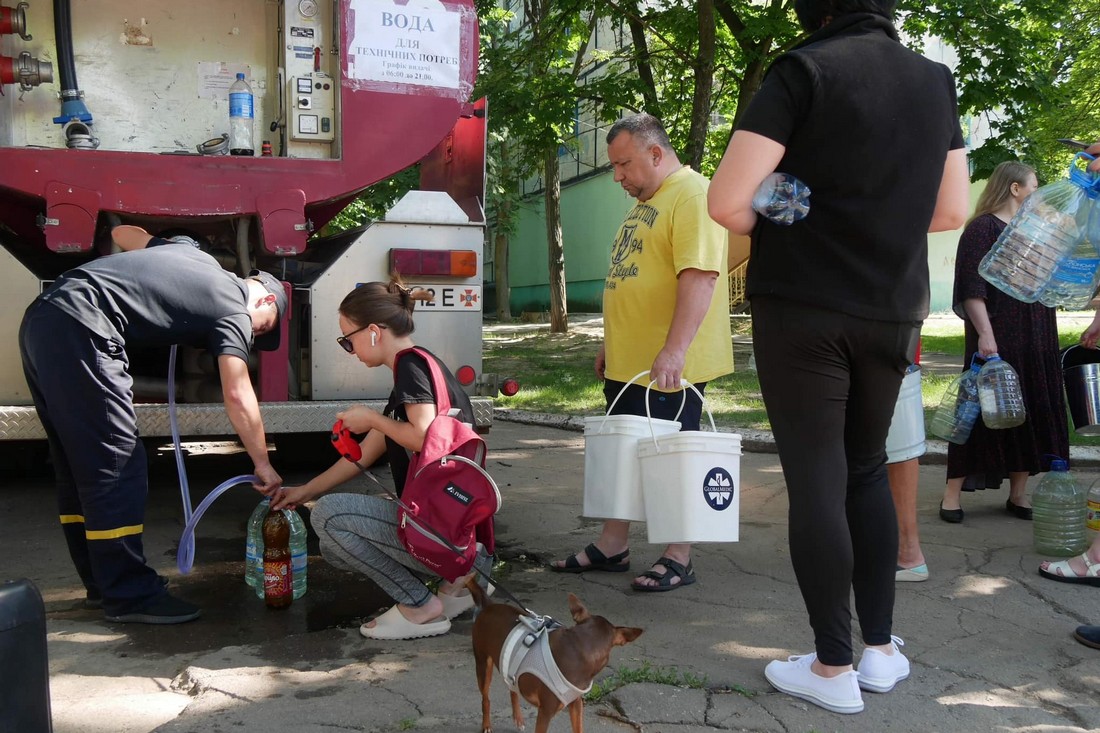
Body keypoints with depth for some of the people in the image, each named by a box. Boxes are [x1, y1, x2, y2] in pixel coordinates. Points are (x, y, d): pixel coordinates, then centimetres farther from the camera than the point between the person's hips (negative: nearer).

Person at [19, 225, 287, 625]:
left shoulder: (193, 254, 22)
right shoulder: (234, 310, 0)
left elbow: (123, 232, 33)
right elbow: (237, 395, -9)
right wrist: (262, 464, -3)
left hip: (40, 319, 10)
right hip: (80, 327, -10)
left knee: (78, 466, 13)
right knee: (116, 467, -4)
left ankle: (103, 584, 23)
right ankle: (130, 596, 1)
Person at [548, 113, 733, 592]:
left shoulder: (693, 196, -13)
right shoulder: (645, 203, 18)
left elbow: (700, 275, -25)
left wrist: (675, 348, -31)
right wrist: (612, 342, 24)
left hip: (669, 367, -9)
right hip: (627, 362, 10)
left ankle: (679, 559, 13)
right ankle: (612, 546, 27)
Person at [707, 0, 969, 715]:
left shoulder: (806, 68, -9)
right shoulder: (936, 79, 9)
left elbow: (727, 203, -15)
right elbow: (952, 210, 14)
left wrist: (775, 225, 4)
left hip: (803, 309, -5)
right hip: (893, 313, 5)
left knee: (816, 479, 1)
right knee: (868, 470, 17)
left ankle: (834, 667, 9)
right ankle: (881, 648, 22)